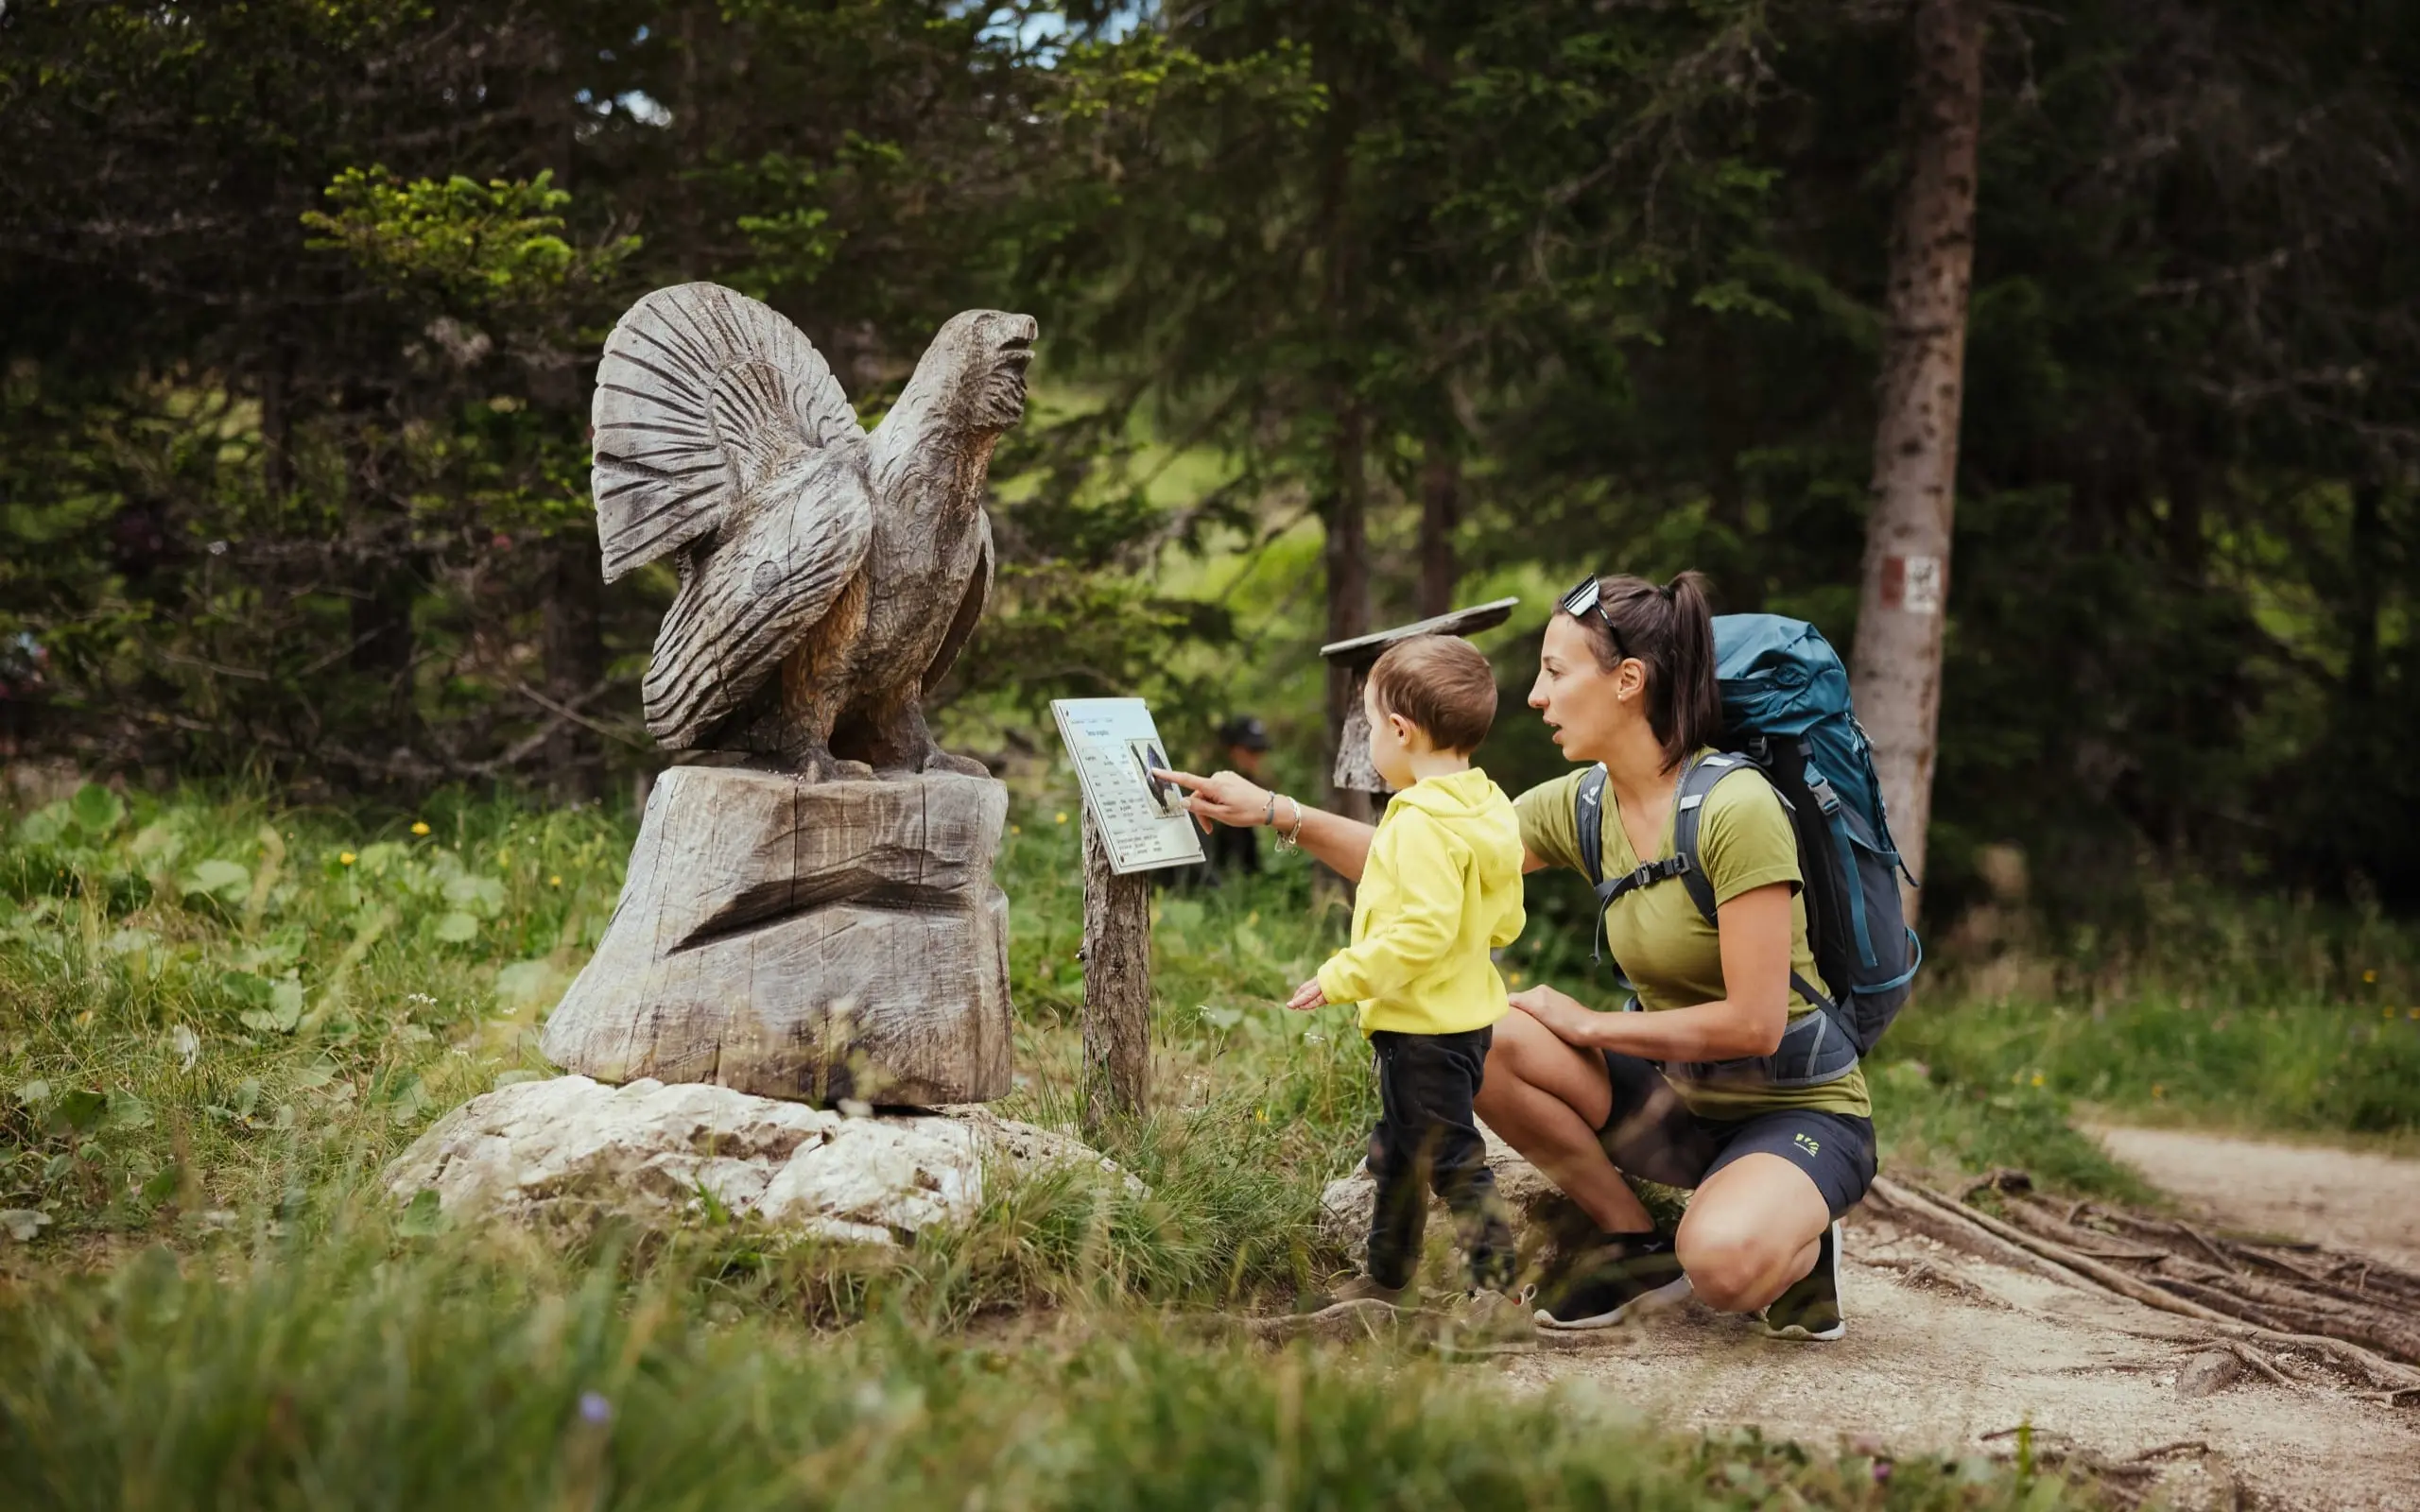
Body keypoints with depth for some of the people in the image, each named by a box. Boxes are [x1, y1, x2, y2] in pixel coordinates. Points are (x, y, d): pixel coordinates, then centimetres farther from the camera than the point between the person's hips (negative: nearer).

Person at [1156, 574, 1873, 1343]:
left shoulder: (1735, 809, -22)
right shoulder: (1580, 807, -1)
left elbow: (1754, 1024, -23)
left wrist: (1590, 1025, -13)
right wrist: (1275, 812, -5)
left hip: (1798, 1113, -7)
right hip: (1681, 1103, 7)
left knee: (1723, 1260, -38)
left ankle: (1798, 1243, 0)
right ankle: (1636, 1244, 0)